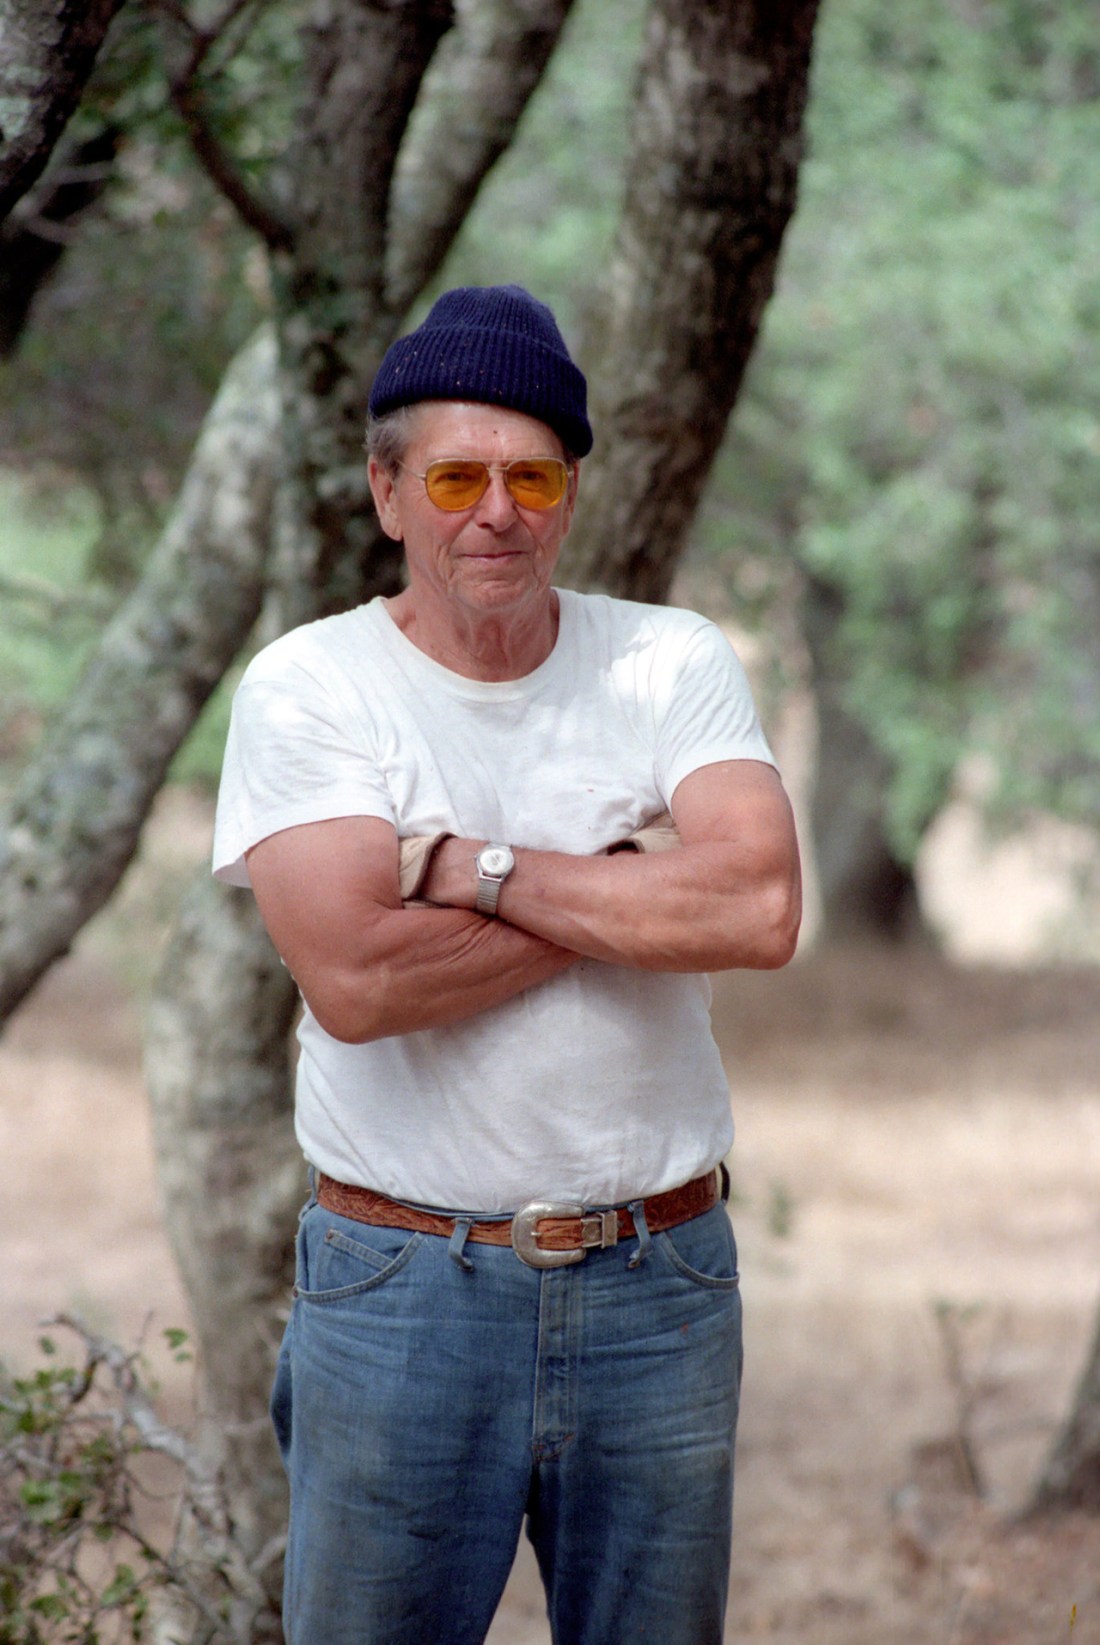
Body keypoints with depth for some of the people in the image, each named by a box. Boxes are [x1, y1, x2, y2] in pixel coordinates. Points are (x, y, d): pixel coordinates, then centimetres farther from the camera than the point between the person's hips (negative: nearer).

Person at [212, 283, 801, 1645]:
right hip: (404, 1288, -2)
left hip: (657, 1285, 2)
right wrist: (633, 884, -13)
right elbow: (354, 979, -18)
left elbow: (761, 911, -15)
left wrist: (468, 865, -14)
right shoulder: (308, 687, -4)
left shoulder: (674, 665, 3)